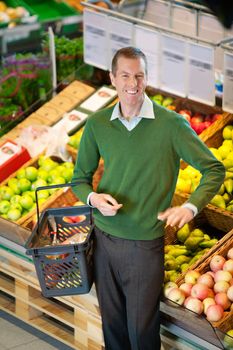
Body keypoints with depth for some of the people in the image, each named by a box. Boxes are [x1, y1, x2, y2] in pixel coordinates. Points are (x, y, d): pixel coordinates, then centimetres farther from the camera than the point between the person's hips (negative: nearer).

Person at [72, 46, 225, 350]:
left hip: (145, 244, -3)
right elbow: (81, 177, 10)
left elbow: (214, 169, -7)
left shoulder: (171, 124, -12)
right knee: (112, 324, 17)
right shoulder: (97, 124, -2)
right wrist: (93, 197, -13)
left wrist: (191, 207, -23)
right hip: (104, 239, 3)